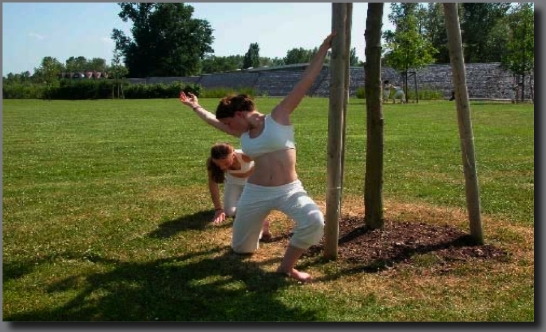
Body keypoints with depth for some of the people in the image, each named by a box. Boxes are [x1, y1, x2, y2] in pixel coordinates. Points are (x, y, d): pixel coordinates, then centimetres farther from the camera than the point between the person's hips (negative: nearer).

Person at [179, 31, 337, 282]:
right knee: (241, 249, 14)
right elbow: (214, 121, 27)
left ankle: (287, 266, -11)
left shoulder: (279, 117, -8)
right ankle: (258, 228, 49)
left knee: (315, 223, -32)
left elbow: (306, 80, -11)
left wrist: (323, 48, -12)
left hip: (289, 190, -4)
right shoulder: (243, 134, 7)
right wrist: (196, 107, 37)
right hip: (256, 193, 4)